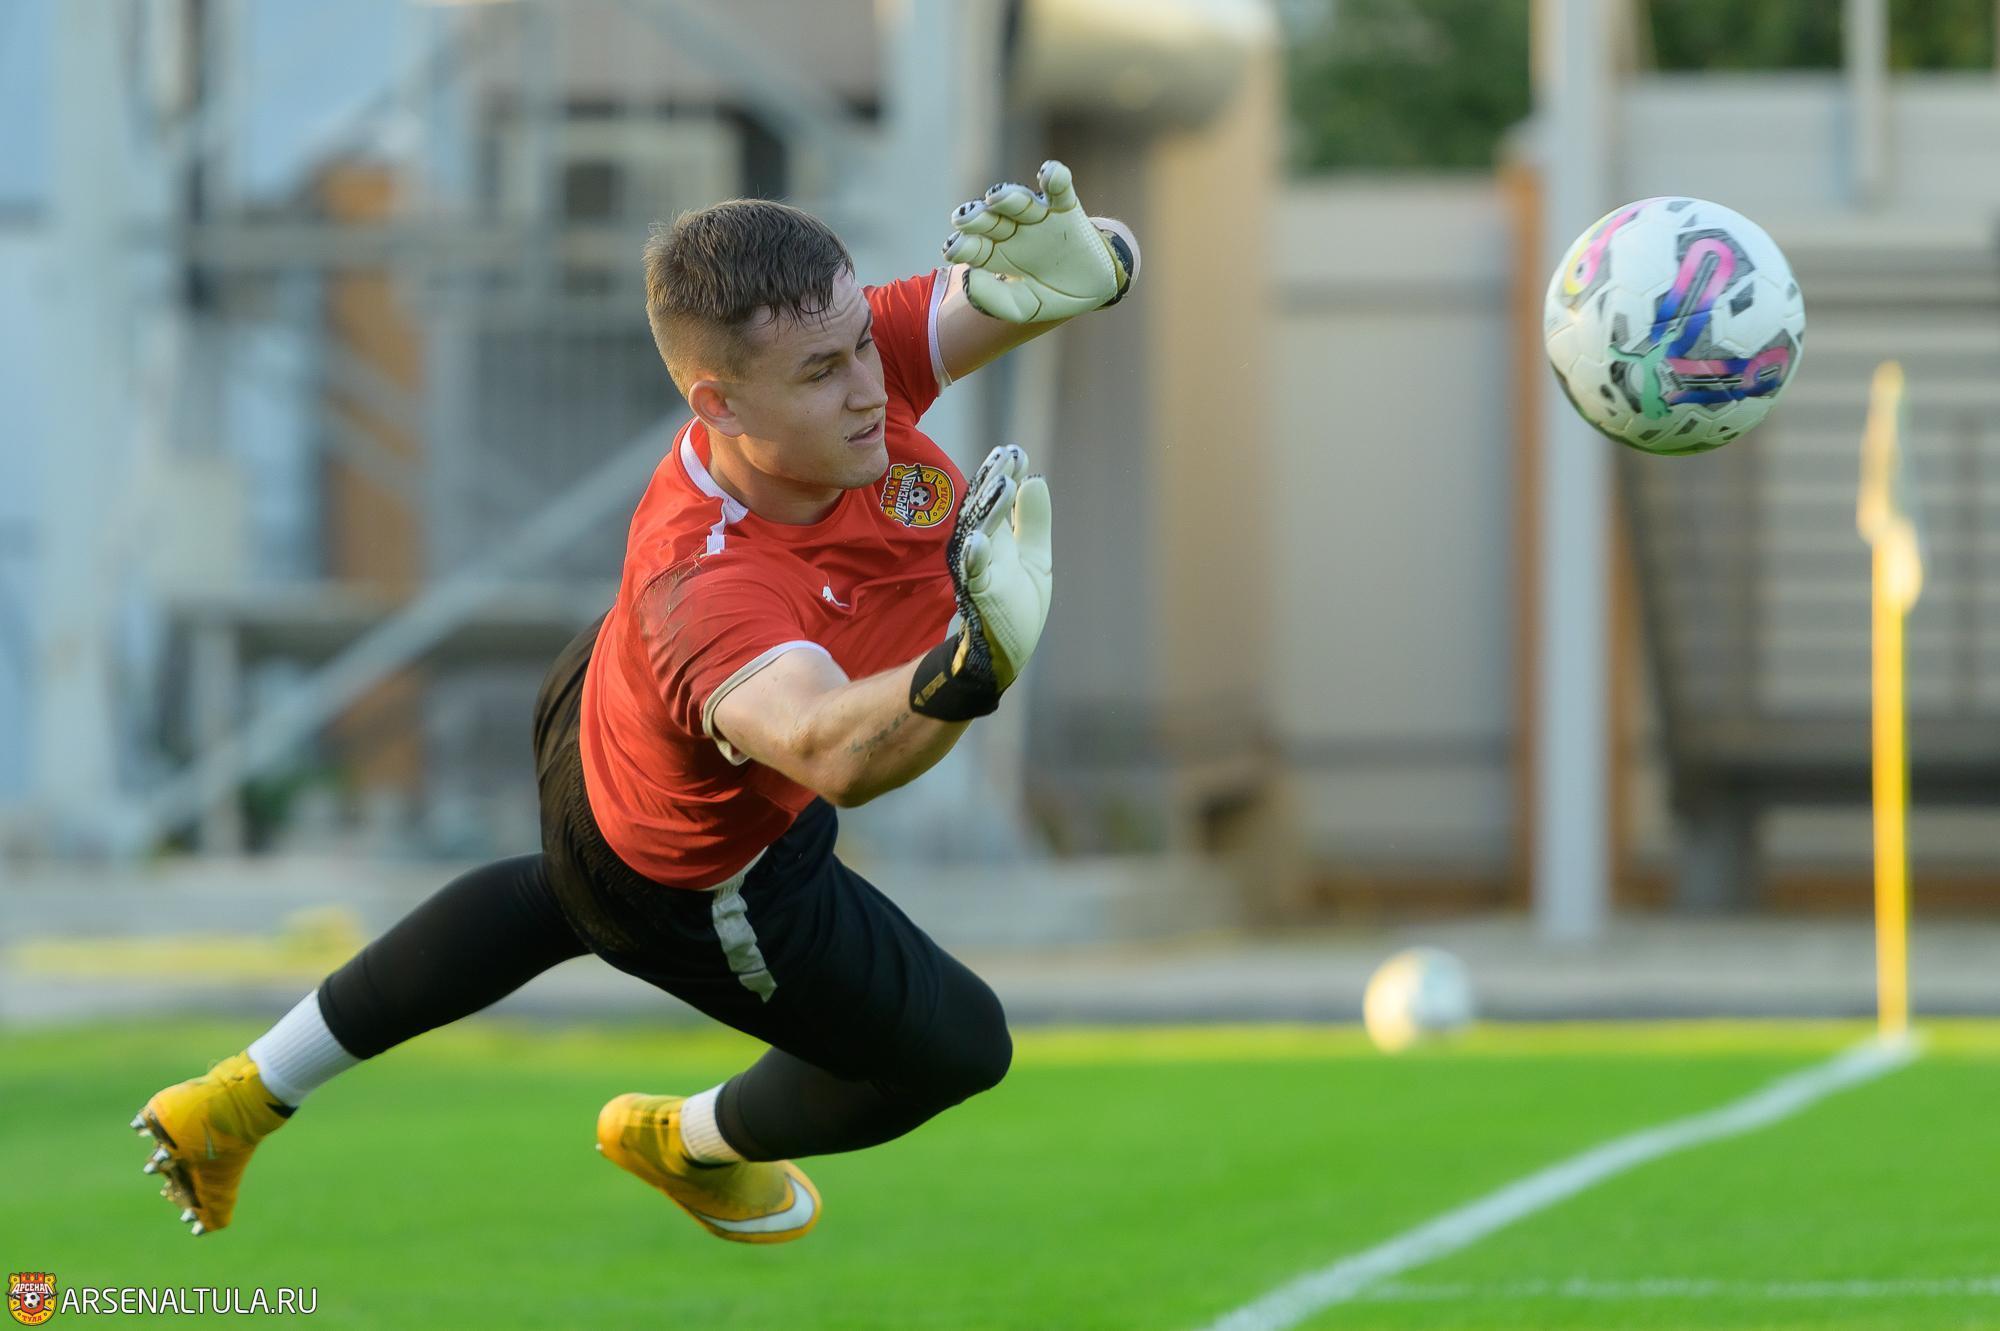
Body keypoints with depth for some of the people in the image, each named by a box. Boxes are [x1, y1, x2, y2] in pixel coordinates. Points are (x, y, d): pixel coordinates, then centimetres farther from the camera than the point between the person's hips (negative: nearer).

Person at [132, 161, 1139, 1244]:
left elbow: (1110, 261, -29)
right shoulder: (704, 585, -51)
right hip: (693, 887, -7)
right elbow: (834, 753, -68)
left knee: (571, 899, 39)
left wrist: (1074, 265, -55)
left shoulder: (847, 353, -32)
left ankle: (240, 1098, 53)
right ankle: (688, 1143, 47)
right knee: (953, 1049, 16)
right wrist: (974, 665, -89)